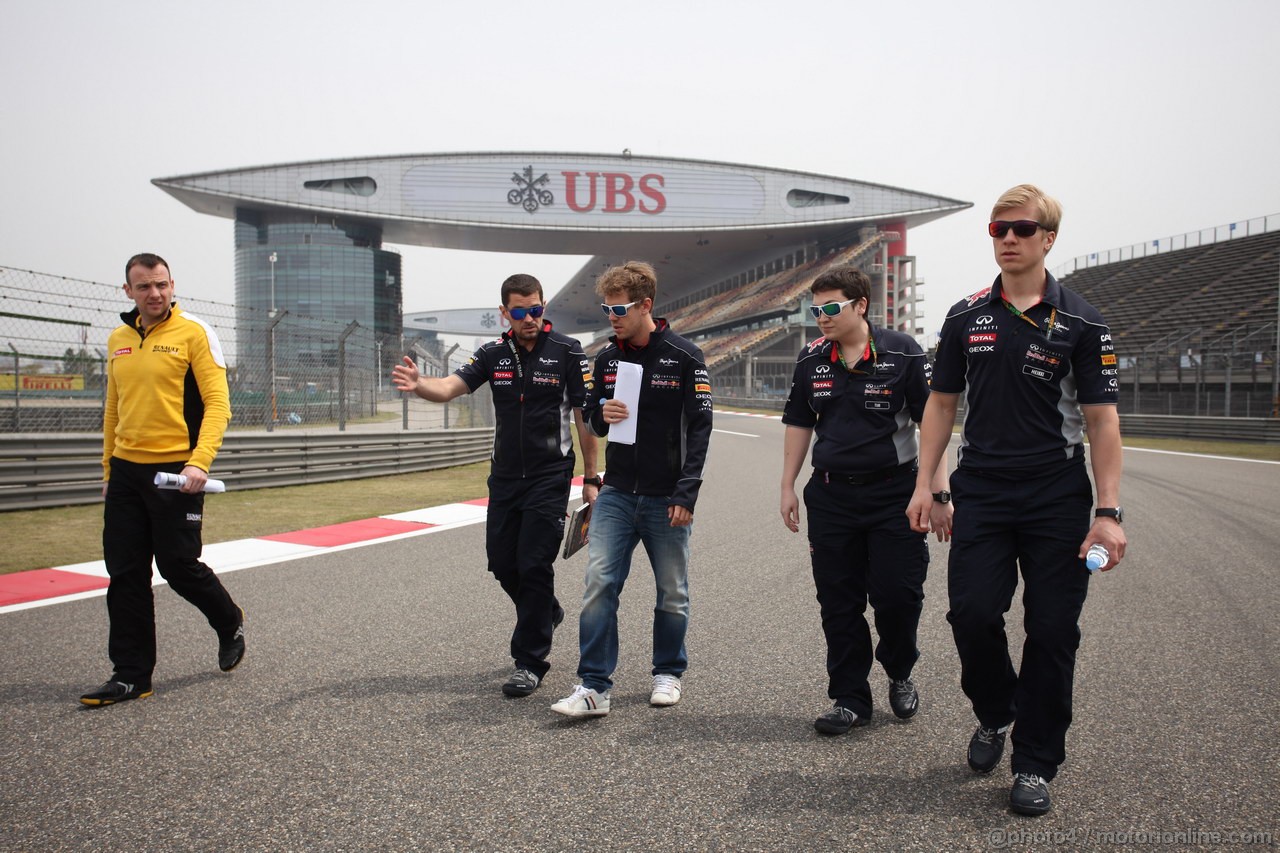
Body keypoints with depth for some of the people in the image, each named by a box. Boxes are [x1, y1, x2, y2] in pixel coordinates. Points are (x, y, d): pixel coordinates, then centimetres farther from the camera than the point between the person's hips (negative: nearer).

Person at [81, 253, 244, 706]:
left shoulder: (194, 332, -5)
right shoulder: (118, 340, 13)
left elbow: (217, 402, -11)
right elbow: (113, 409, 20)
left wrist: (200, 461, -22)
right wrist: (108, 469, 18)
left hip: (176, 470, -6)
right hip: (125, 470, 6)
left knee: (178, 565, 1)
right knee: (125, 574, 6)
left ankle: (229, 622, 30)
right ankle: (131, 675, 15)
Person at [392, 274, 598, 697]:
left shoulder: (568, 352, -5)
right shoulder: (494, 354, 4)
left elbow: (585, 417, -3)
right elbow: (449, 386, -11)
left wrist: (591, 479, -4)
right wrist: (418, 383, -34)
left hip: (550, 476, -5)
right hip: (504, 475, 5)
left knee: (533, 564, -7)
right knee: (502, 562, 10)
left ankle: (530, 662, 6)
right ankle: (546, 613, 39)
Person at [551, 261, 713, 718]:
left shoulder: (684, 357, -6)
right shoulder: (607, 358, 8)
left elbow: (699, 427, -8)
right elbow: (592, 417, 18)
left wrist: (685, 494, -14)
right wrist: (602, 414, -7)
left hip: (667, 499, -3)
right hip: (617, 494, 3)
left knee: (672, 593, 9)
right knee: (599, 583, -7)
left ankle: (668, 673, 28)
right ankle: (594, 686, -2)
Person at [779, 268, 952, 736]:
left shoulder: (902, 353, -8)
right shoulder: (811, 359, 4)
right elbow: (799, 424, 13)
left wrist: (938, 493, -10)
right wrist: (788, 487, 11)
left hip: (893, 492, -3)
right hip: (830, 496, 4)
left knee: (898, 595, 0)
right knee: (838, 603, 6)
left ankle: (900, 675, 29)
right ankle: (850, 698, 19)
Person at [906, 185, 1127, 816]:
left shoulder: (1080, 323, 0)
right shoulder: (966, 318, 8)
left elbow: (1101, 419, -2)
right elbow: (942, 403, 12)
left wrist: (1108, 511, -10)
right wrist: (924, 485, 5)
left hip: (1058, 499, -1)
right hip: (982, 492, 2)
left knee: (1052, 631, 2)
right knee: (971, 612, -6)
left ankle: (1035, 764, 18)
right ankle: (995, 714, 24)